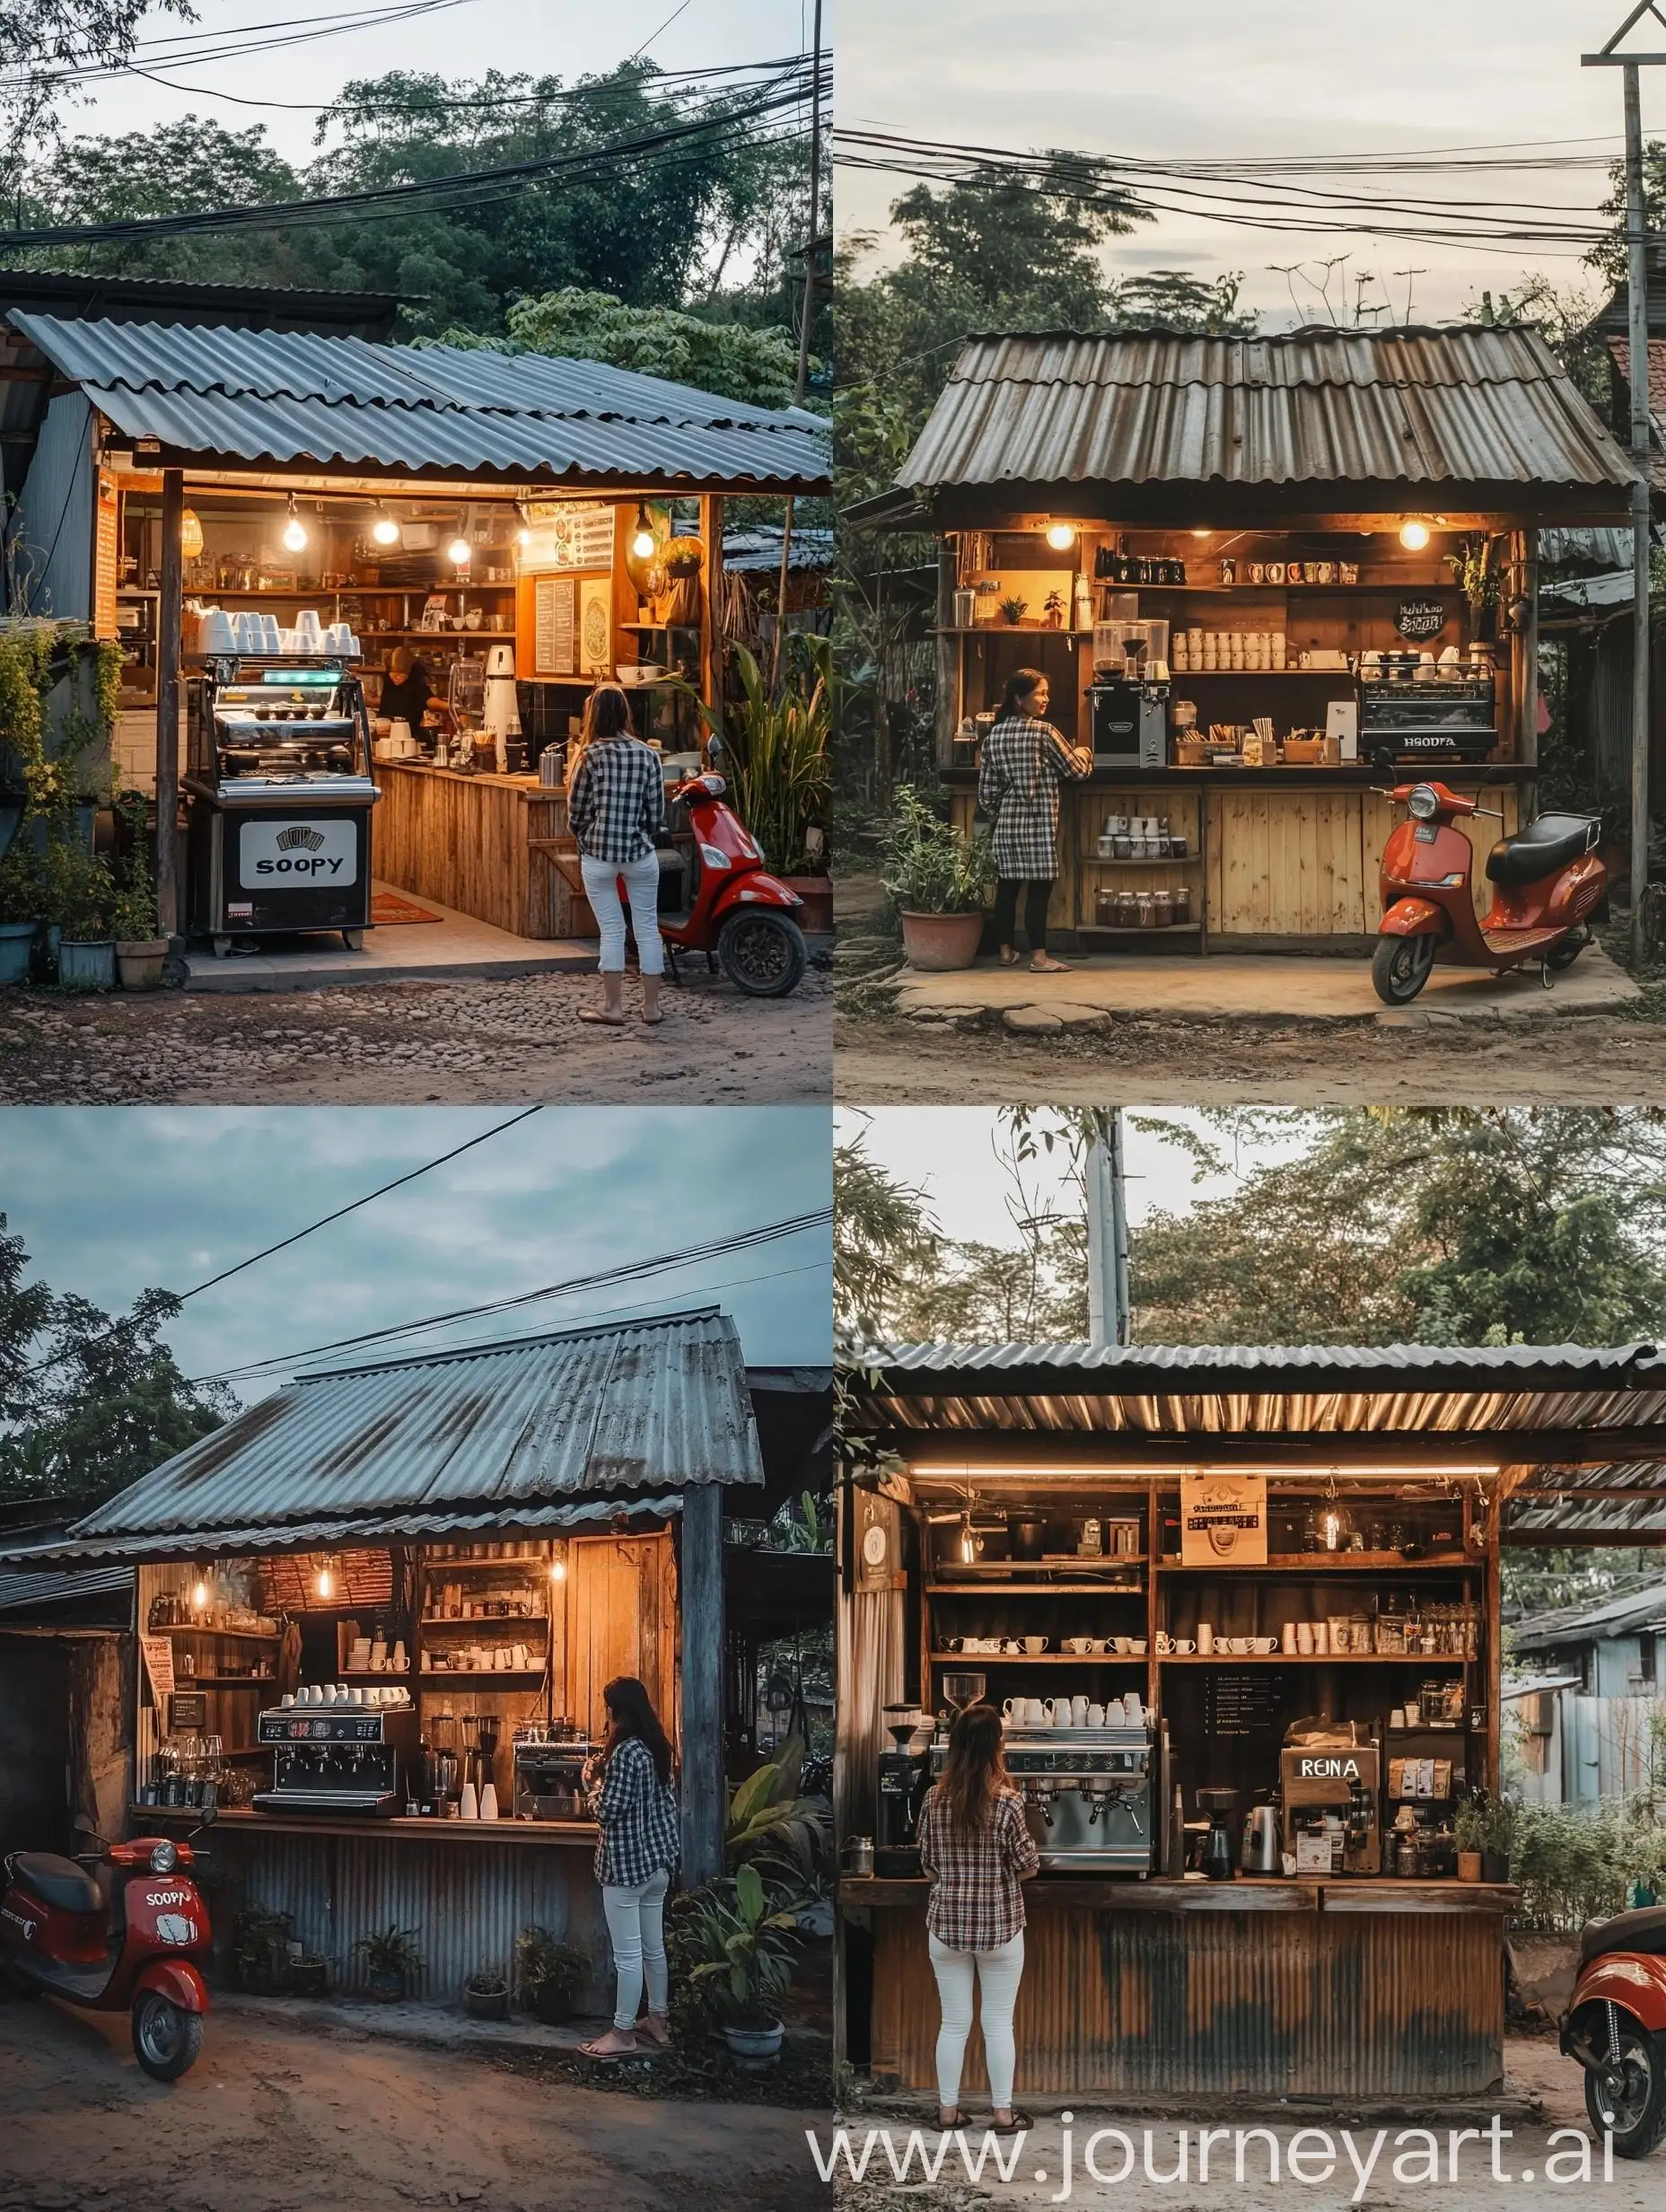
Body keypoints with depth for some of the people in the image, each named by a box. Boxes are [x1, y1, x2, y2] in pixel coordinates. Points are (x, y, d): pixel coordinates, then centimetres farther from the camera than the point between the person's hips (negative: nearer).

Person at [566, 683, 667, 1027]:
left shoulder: (592, 756, -8)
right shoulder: (648, 755, 0)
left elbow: (577, 812, -4)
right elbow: (657, 814, 1)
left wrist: (584, 836, 17)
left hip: (598, 854, -2)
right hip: (639, 853, 2)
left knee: (612, 929, 5)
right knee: (647, 928, 10)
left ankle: (613, 1006, 7)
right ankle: (651, 1005, 14)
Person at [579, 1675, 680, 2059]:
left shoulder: (625, 1752, -19)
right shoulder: (658, 1748, 8)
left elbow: (607, 1809, -20)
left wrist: (592, 1782, -1)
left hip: (626, 1864, -9)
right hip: (657, 1861, 9)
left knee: (628, 1953, -2)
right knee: (653, 1946, 17)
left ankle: (623, 2033, 3)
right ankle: (657, 2021, 26)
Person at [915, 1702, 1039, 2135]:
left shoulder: (934, 1799, -5)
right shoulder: (1006, 1801, -15)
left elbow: (928, 1865, 4)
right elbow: (1027, 1865, -8)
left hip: (946, 1924, 3)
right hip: (999, 1926, -3)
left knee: (954, 2022, 12)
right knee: (998, 2023, 7)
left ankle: (947, 2110, 18)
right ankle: (1003, 2113, 14)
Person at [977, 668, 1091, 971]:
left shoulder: (994, 735, 7)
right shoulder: (1043, 731, -9)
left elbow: (986, 790, 7)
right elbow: (1075, 771, -3)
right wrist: (1081, 753, 18)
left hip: (1007, 821, 6)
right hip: (1038, 821, -6)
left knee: (1007, 886, 10)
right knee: (1039, 888, -4)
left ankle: (1006, 951, 16)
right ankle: (1039, 956, -5)